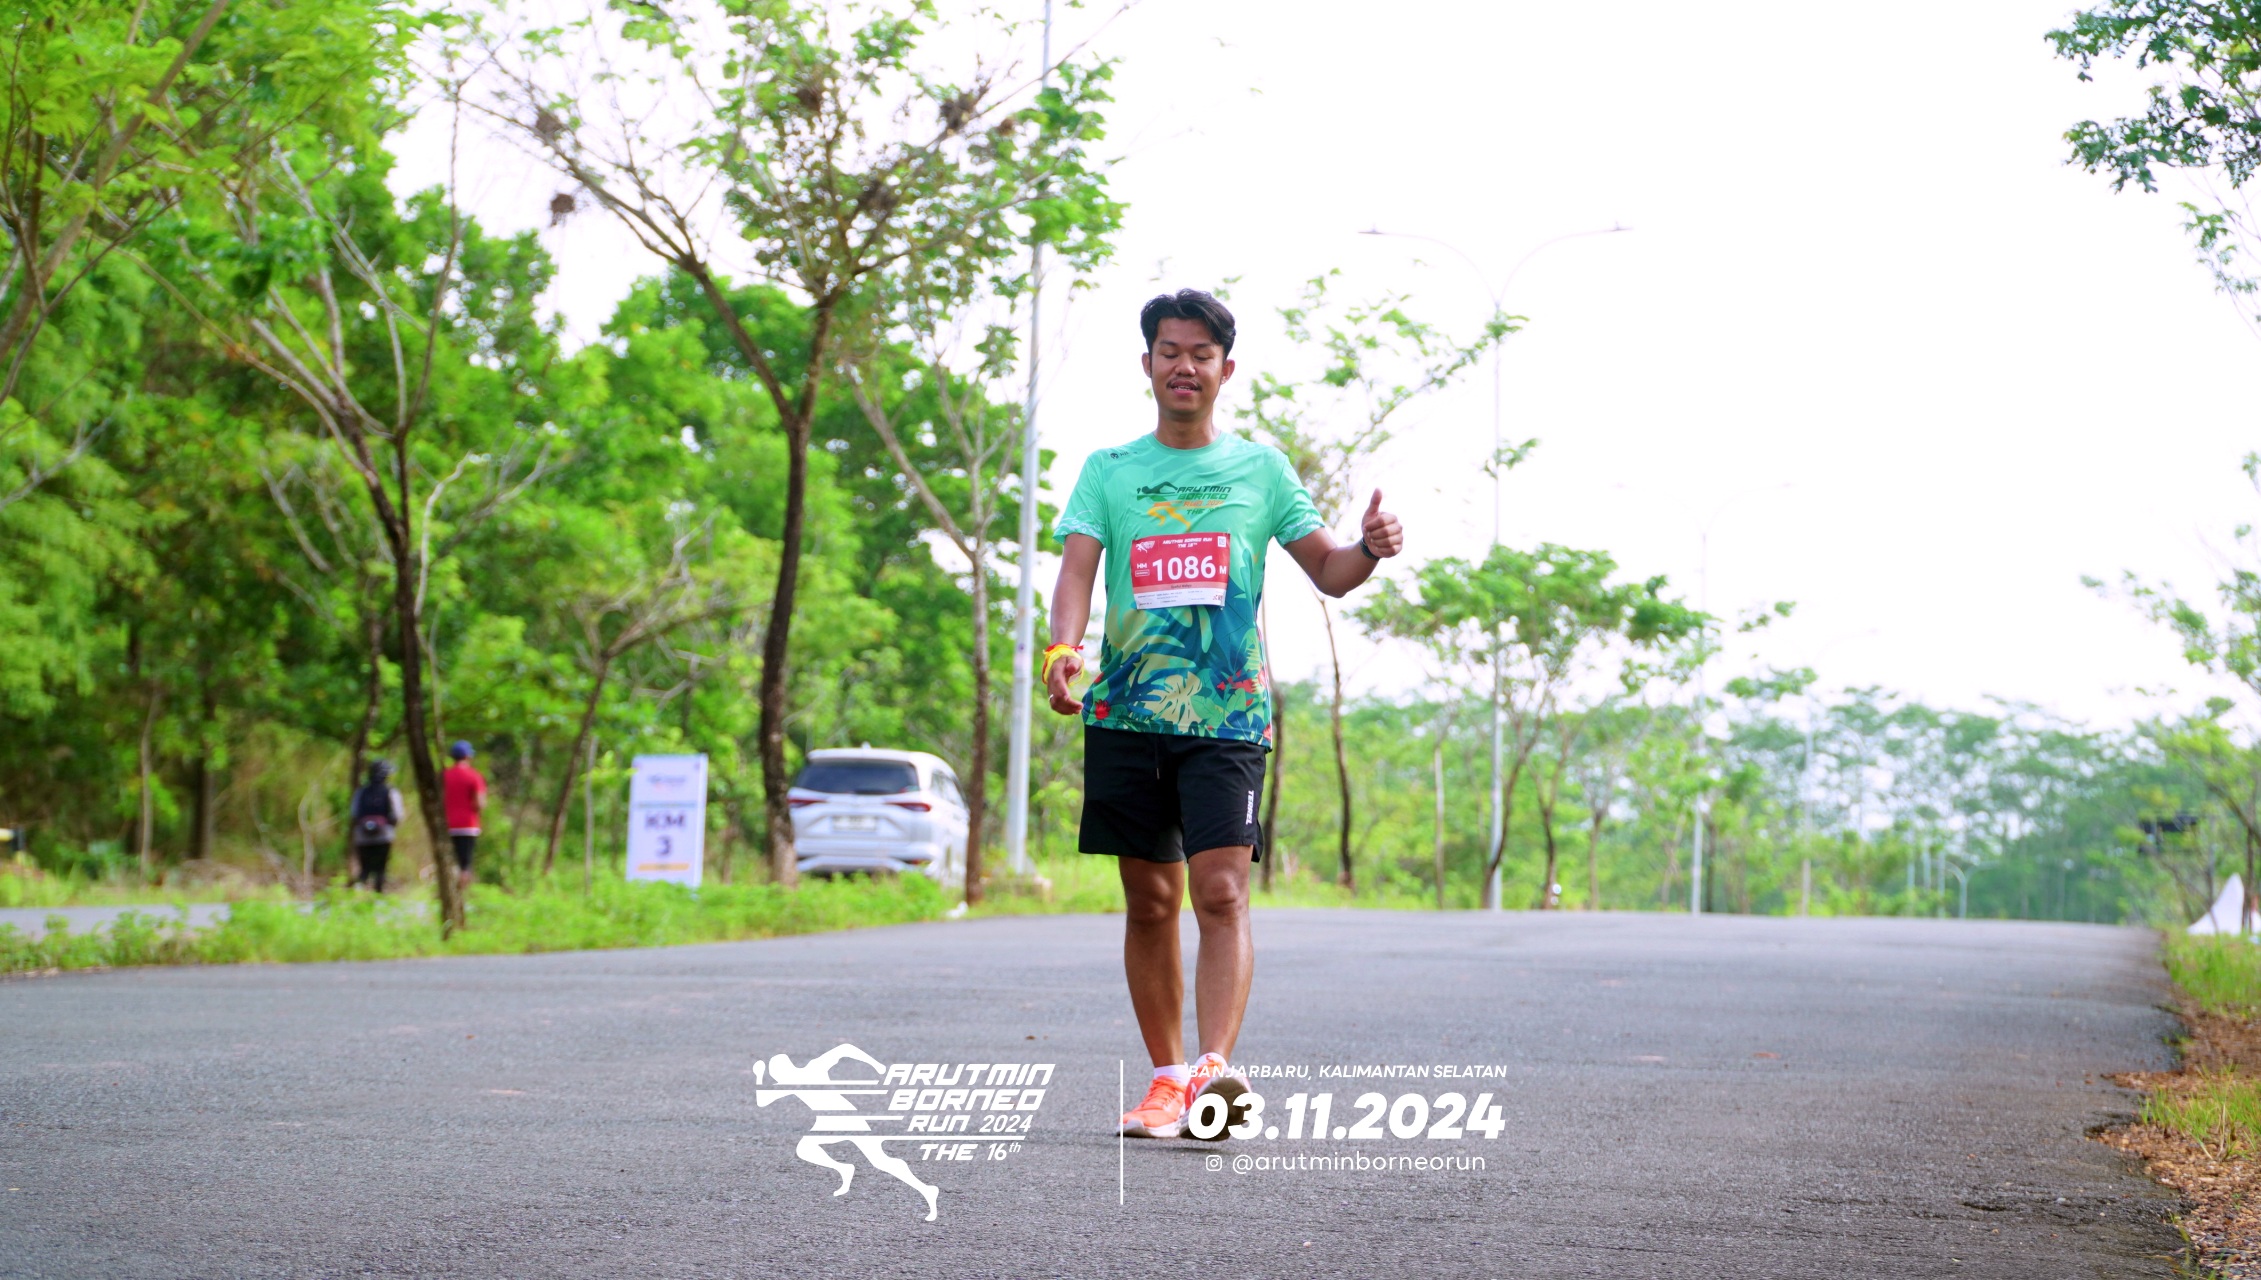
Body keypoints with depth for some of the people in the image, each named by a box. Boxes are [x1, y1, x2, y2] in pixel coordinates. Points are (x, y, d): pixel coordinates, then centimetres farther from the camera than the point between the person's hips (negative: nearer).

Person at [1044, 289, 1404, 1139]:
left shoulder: (1260, 468, 11)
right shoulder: (1108, 471, 11)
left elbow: (1328, 571, 13)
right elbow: (1077, 566, -2)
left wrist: (1371, 549, -11)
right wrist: (1064, 647, -22)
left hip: (1228, 714, -1)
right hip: (1127, 713, 2)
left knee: (1221, 893, -16)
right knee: (1150, 902, 6)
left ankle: (1213, 1070, -27)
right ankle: (1166, 1077, 14)